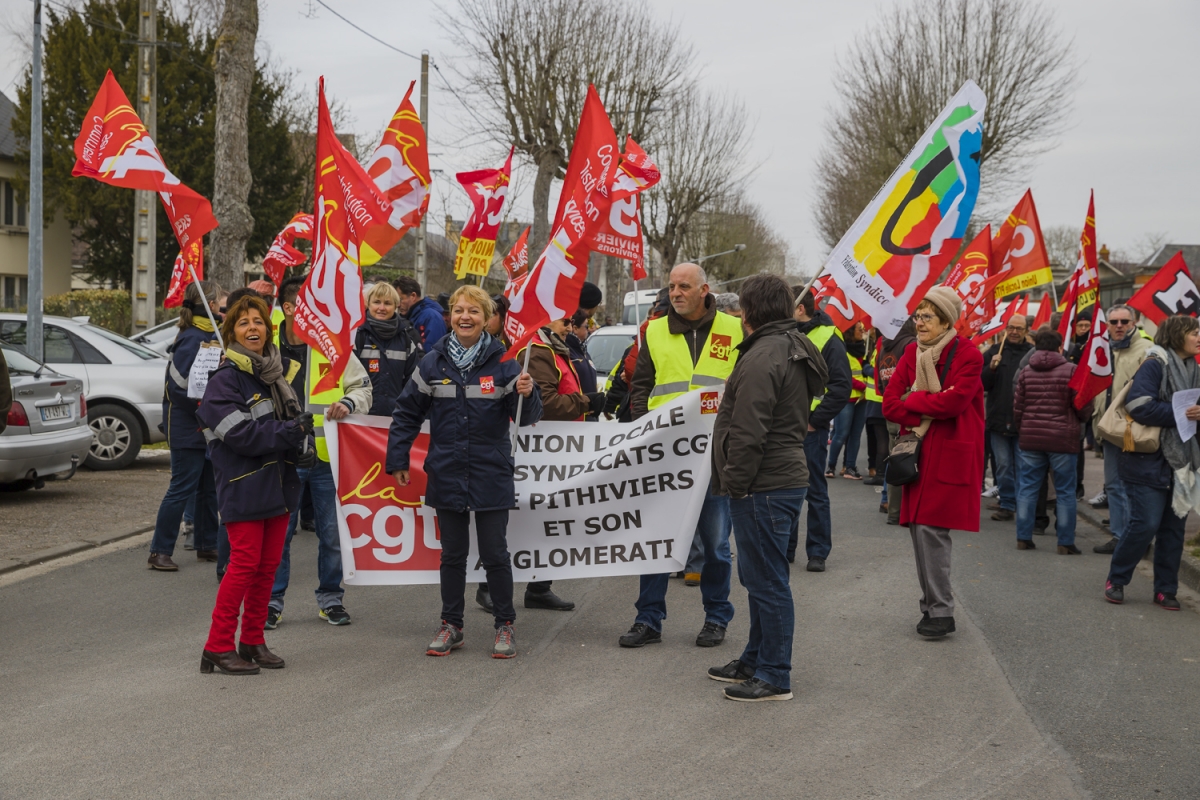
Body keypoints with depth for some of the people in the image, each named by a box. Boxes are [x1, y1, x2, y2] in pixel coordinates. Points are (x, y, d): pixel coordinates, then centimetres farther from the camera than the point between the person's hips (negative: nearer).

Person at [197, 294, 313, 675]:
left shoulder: (278, 372, 11)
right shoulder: (224, 380, -10)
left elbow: (295, 420, 19)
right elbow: (239, 432, -19)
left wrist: (302, 444, -3)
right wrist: (290, 431, -21)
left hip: (278, 484, 7)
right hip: (244, 486, -7)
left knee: (269, 564, 10)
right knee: (245, 564, -8)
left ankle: (253, 642, 20)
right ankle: (218, 647, 0)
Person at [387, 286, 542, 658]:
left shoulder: (503, 363, -3)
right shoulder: (432, 363, 1)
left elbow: (526, 417, -6)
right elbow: (407, 414, 8)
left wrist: (527, 394, -27)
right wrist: (398, 461, 6)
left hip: (491, 476, -2)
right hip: (447, 475, 2)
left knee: (495, 554, 4)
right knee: (452, 555, 12)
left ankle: (505, 626, 16)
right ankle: (451, 626, 23)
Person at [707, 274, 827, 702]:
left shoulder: (763, 357, -18)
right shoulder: (794, 350, 16)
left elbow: (749, 431, -23)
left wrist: (734, 482, -14)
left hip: (765, 486, -11)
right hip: (786, 476, 11)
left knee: (767, 580, -3)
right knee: (759, 575, 20)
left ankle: (774, 677, 4)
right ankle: (756, 660, 32)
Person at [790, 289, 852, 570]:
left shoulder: (828, 340, -6)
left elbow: (841, 388, -11)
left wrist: (814, 420, -14)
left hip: (810, 429, -6)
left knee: (815, 493, 3)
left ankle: (818, 551, 11)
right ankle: (785, 548, 22)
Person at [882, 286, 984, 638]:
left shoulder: (966, 354, -7)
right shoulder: (913, 354, 11)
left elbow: (955, 400, -20)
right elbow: (889, 402, 4)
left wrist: (913, 401, -7)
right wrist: (927, 412, -11)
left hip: (949, 454, -6)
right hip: (919, 452, 6)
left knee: (931, 527, -11)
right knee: (918, 527, 6)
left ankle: (941, 611, -2)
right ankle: (932, 603, 17)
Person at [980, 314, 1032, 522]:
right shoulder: (994, 352, 8)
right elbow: (980, 384, 5)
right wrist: (991, 368, -11)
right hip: (999, 418, 2)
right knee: (1003, 465, 5)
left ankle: (1017, 503, 12)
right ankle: (1007, 503, 14)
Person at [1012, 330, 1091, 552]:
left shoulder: (1026, 371, 3)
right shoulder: (1071, 370, -7)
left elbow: (1017, 408, 4)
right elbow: (1083, 408, -6)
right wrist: (1084, 417, 17)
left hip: (1029, 439, 3)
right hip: (1063, 440, -3)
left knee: (1027, 488, 10)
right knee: (1065, 491, 4)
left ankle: (1023, 538, 11)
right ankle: (1065, 542, 6)